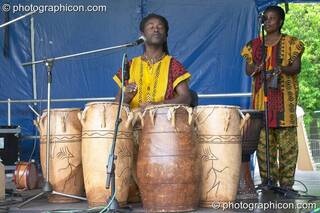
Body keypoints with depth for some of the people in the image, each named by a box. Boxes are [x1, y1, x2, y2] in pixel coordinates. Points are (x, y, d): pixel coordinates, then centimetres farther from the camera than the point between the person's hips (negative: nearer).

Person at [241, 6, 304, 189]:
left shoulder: (291, 43, 5)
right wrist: (256, 68, -13)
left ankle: (286, 183, 1)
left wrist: (282, 69, -24)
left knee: (287, 142, -4)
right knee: (263, 141, 2)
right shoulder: (254, 45, 13)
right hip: (261, 98, 3)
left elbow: (297, 68, -3)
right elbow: (248, 70, 10)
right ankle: (267, 182, 10)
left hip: (284, 98, -3)